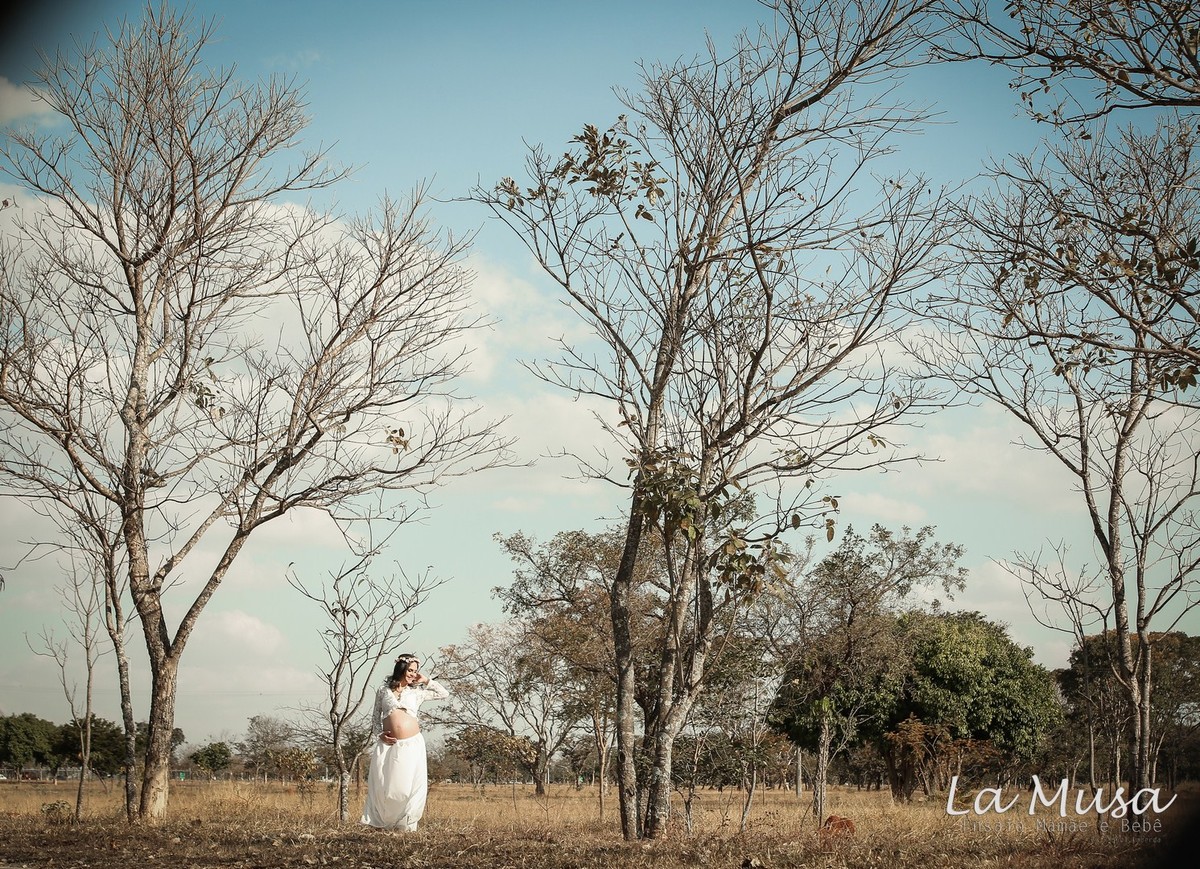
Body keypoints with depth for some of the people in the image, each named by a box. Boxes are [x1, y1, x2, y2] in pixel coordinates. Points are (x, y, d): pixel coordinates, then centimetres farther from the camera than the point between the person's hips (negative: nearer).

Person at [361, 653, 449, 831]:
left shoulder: (416, 692, 10)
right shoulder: (384, 691, 10)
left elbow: (444, 694, 14)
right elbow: (375, 717, 13)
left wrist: (425, 681, 9)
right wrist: (379, 734, -3)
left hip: (412, 745, 1)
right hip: (389, 745, 0)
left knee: (409, 786, -2)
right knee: (384, 785, -2)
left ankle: (406, 825, 5)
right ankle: (384, 822, 8)